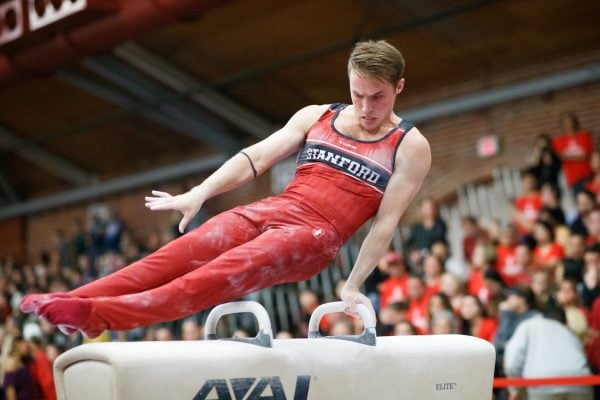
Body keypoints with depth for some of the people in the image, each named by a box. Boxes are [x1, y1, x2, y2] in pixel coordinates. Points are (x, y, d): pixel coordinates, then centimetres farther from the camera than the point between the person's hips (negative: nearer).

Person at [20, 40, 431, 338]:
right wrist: (199, 193, -6)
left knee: (224, 273, -28)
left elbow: (386, 222, -3)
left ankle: (99, 316, -42)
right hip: (271, 210, 5)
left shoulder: (411, 147, 2)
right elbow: (258, 156, 6)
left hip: (315, 235, -5)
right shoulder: (316, 117, 14)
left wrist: (354, 286, -8)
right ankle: (70, 302, -27)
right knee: (178, 254, -17)